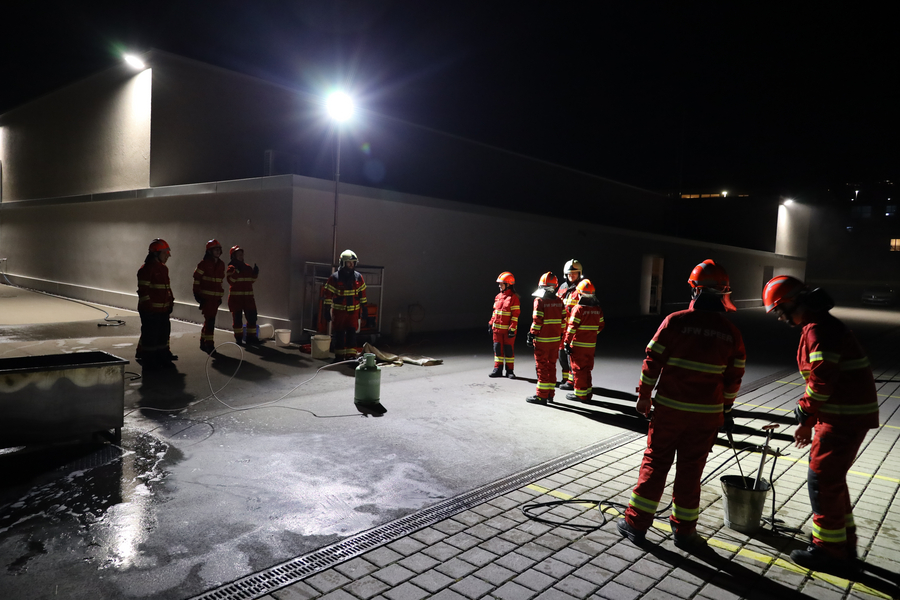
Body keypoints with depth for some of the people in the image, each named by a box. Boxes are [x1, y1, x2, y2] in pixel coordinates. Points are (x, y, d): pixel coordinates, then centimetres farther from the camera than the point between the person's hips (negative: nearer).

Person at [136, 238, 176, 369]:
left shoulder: (164, 268, 15)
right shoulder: (146, 269, -14)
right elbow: (143, 290, -17)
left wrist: (171, 302, 19)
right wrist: (148, 306, -19)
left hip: (163, 309, 9)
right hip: (150, 311, -9)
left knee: (164, 333, 17)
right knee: (150, 335, -1)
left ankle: (162, 357, 30)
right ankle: (148, 360, 9)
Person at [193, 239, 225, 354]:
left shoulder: (221, 264, 11)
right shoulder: (204, 263, -9)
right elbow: (197, 279, -9)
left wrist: (220, 295, 20)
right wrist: (197, 294, -11)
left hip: (216, 297, 7)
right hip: (206, 296, -7)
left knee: (209, 320, 14)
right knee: (210, 320, -11)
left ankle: (203, 342, 26)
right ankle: (209, 344, -5)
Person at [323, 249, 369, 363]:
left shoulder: (358, 278, 4)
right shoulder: (334, 278, -6)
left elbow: (362, 294, 12)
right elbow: (328, 295, -5)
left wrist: (364, 309, 11)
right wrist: (327, 311, -7)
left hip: (353, 311, 2)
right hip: (339, 311, -2)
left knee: (352, 333, -5)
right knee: (339, 335, 6)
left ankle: (351, 356, -2)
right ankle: (339, 357, 18)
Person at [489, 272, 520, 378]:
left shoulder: (514, 298, -9)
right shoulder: (498, 297, 11)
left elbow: (515, 315, -12)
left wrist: (512, 329, -15)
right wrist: (491, 324, 15)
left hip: (508, 329, -6)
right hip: (497, 329, 6)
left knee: (509, 349, 4)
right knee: (498, 348, 8)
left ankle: (510, 370, 14)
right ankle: (498, 369, 17)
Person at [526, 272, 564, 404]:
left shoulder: (539, 301, -13)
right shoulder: (559, 302, 5)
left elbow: (537, 321, -15)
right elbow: (563, 320, 9)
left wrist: (532, 335, -8)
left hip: (542, 340, -6)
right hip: (555, 339, 6)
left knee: (541, 367, 1)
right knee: (551, 366, 14)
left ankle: (541, 395, 4)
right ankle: (550, 394, 20)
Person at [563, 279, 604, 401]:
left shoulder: (578, 309, -15)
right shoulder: (598, 309, 5)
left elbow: (572, 327, -17)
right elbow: (600, 326, 14)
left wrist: (567, 343, -13)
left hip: (578, 344, -6)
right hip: (591, 345, 6)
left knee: (578, 369, 3)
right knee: (587, 369, 17)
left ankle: (580, 394, 7)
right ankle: (588, 392, 24)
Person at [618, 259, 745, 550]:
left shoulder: (675, 321, -10)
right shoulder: (731, 332, 0)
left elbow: (652, 362, -9)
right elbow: (733, 378, 7)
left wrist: (644, 396, 4)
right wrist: (725, 409, 20)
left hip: (669, 408, -2)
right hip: (707, 414, 2)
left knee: (654, 463, 9)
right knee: (690, 470, 12)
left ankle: (636, 523, 14)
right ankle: (684, 530, 22)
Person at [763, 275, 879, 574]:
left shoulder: (818, 329, -18)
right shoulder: (823, 325, 15)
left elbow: (822, 379, -25)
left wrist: (805, 413, -9)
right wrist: (809, 421, 20)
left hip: (844, 418, -10)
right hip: (849, 414, 10)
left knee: (822, 480, 0)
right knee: (832, 478, 19)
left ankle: (828, 551, 12)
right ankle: (844, 544, 31)